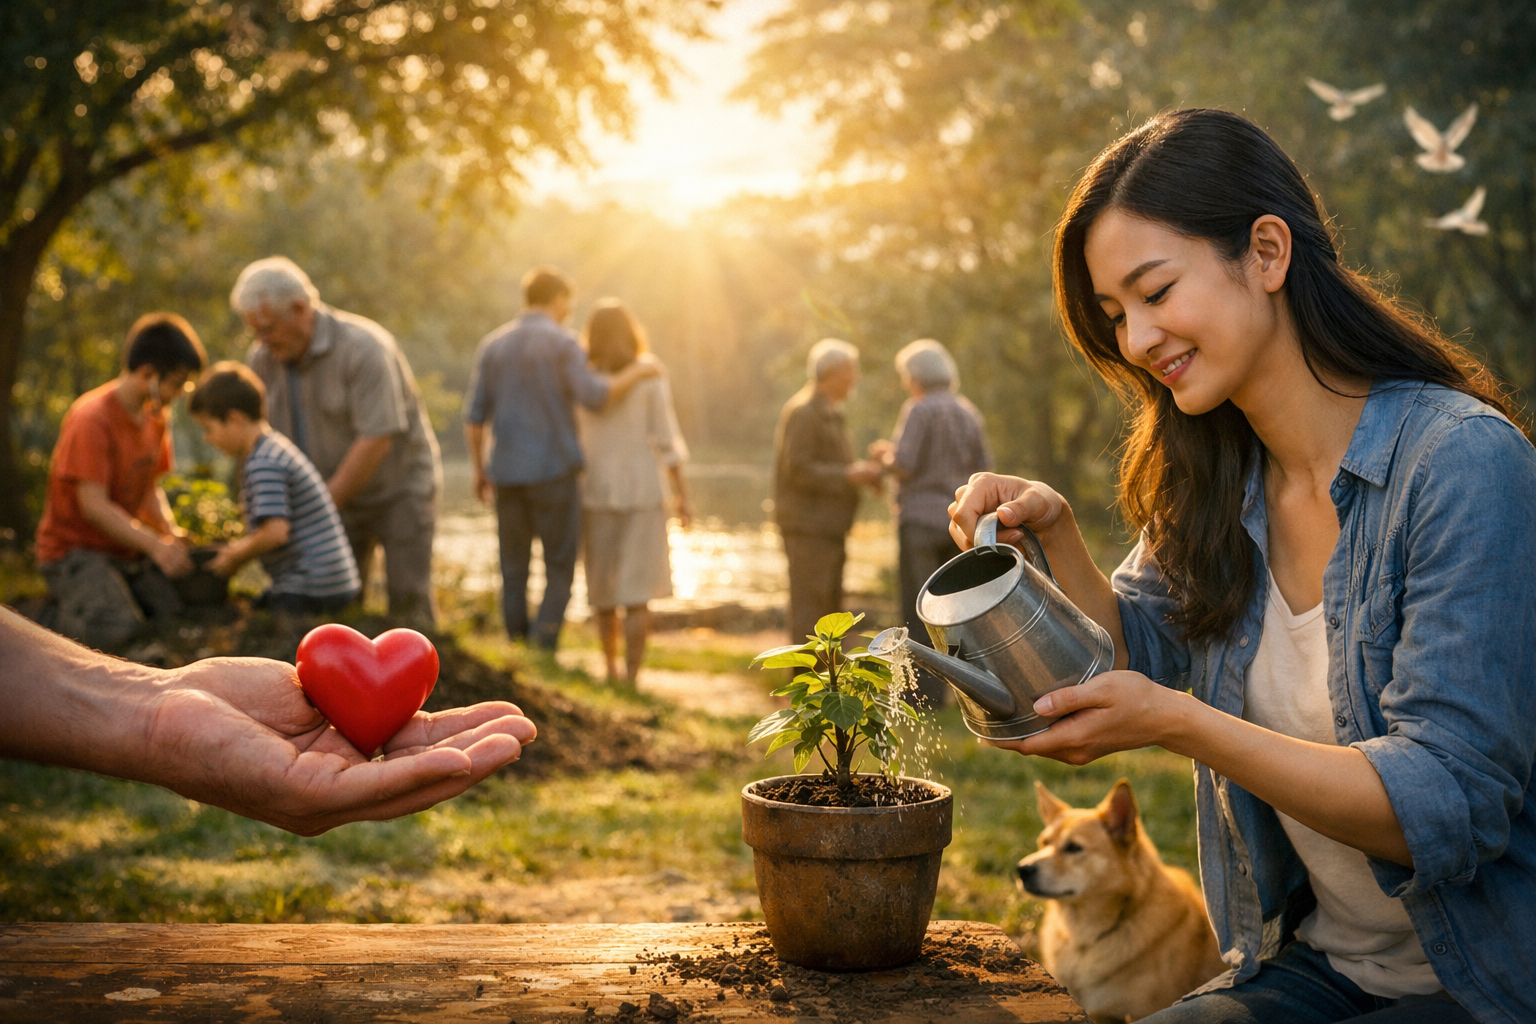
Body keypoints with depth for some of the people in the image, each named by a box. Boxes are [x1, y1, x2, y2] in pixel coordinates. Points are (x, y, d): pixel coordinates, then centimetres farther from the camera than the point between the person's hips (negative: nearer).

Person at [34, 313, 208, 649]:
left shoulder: (155, 416, 7)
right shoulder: (91, 419, -19)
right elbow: (95, 506, -23)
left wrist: (171, 533, -6)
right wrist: (155, 545, -27)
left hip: (129, 549, 7)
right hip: (76, 549, -7)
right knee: (114, 630, -29)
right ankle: (72, 608, 1)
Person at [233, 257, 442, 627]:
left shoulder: (363, 348, -23)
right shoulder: (262, 360, -4)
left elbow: (376, 440, -27)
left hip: (400, 489, -5)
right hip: (338, 496, 5)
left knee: (408, 597, -10)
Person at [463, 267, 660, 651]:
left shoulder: (492, 345, 9)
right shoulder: (562, 343, -6)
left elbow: (474, 415, 7)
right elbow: (594, 396, -19)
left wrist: (479, 470, 17)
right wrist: (637, 371, -6)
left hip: (507, 474, 5)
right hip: (554, 471, -4)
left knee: (514, 570, 11)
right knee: (560, 567, 4)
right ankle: (544, 648, -10)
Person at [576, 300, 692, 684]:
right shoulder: (651, 379, -5)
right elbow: (667, 441, -7)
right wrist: (682, 494, -1)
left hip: (596, 490, 2)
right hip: (642, 492, -2)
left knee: (603, 587, 15)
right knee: (638, 593, -2)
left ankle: (611, 670, 28)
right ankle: (630, 677, -7)